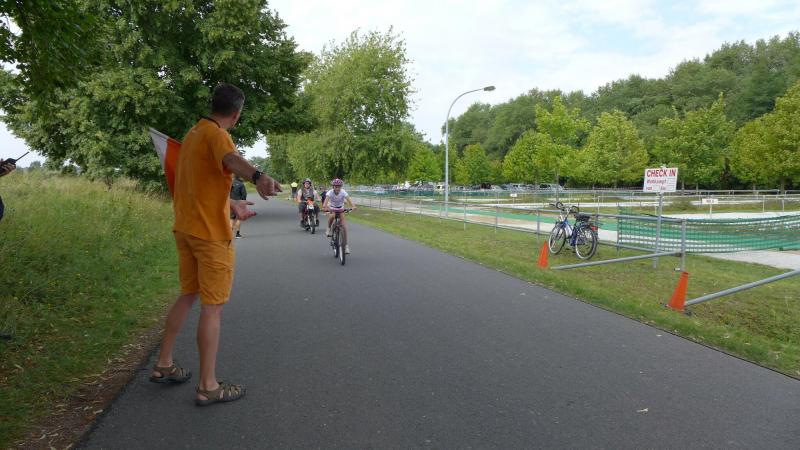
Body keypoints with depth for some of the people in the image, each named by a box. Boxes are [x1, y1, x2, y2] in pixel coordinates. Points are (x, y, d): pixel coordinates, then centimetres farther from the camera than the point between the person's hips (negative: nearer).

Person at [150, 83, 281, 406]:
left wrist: (233, 205, 40)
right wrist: (258, 176, -60)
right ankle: (208, 386, 5)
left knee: (187, 296, 20)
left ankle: (163, 365, 30)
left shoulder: (193, 133, 15)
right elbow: (231, 158, -40)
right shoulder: (216, 134, -14)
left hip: (185, 229, 9)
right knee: (212, 307, -3)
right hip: (211, 234, -9)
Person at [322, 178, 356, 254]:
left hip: (340, 208, 1)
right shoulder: (330, 192, -26)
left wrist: (353, 206, -59)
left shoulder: (343, 192, -25)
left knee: (344, 227, -11)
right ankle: (328, 229, -6)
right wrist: (324, 206, -63)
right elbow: (326, 199, -42)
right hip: (332, 208, -1)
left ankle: (346, 245, -3)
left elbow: (349, 199, -39)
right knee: (332, 216, -37)